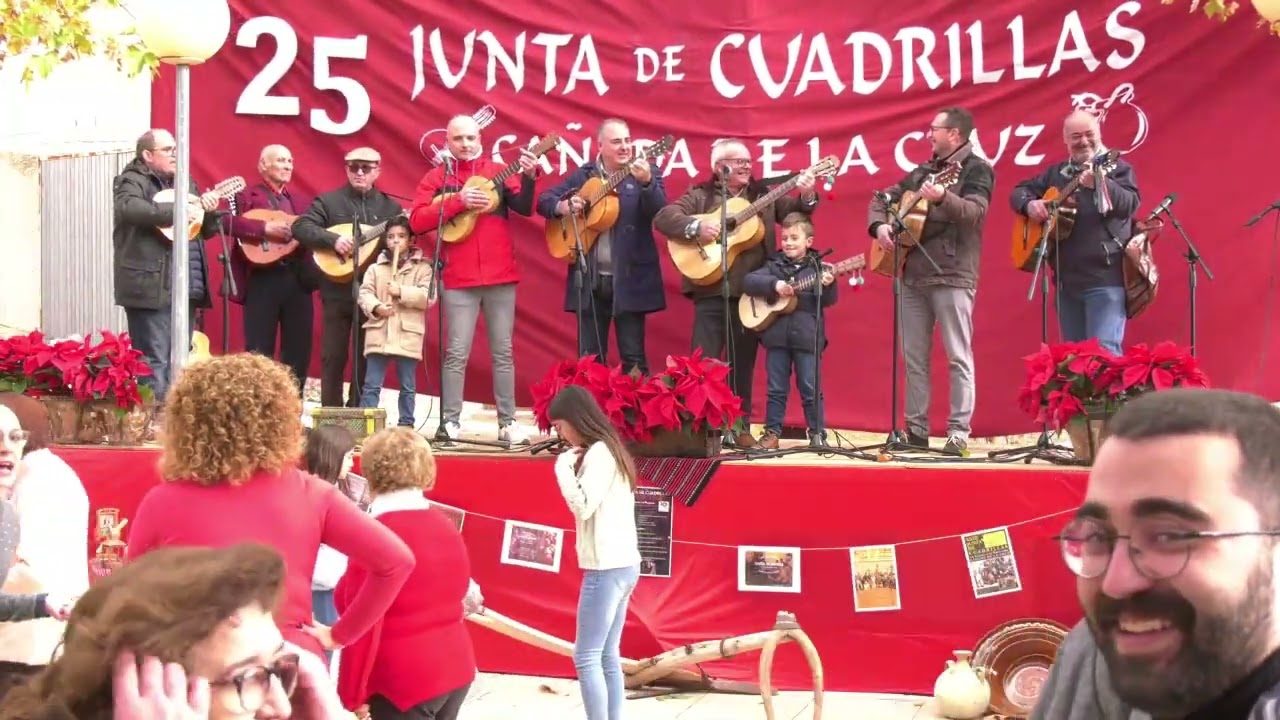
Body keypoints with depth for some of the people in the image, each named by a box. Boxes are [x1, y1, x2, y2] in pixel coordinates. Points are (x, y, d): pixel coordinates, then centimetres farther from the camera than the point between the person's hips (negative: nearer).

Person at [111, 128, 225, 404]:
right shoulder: (133, 181, -2)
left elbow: (206, 231, 24)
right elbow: (127, 208, -26)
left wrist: (209, 211, 2)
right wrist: (176, 211, -24)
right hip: (151, 285, -8)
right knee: (154, 359, -9)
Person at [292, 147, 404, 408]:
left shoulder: (391, 206, 11)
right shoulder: (328, 201, 3)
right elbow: (300, 227, -10)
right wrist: (333, 239, -22)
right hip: (337, 292, -2)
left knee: (366, 360, 6)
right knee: (333, 358, 1)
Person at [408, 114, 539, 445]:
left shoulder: (498, 171, 8)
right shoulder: (436, 177, 5)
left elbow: (525, 208, -5)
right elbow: (417, 221, -7)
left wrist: (528, 178, -23)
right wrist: (458, 202, -15)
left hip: (501, 275, 2)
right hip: (458, 279, -1)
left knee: (503, 351, 6)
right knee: (457, 353, -2)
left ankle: (508, 422, 10)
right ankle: (450, 421, 3)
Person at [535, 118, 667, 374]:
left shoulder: (646, 171, 0)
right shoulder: (583, 175, 9)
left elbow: (660, 213, -15)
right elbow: (544, 200, 11)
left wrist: (647, 182, -33)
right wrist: (561, 206, -10)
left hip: (628, 279, -3)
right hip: (590, 279, 3)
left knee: (633, 357, 0)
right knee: (589, 358, 7)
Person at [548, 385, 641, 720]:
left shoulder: (598, 453, -12)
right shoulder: (607, 449, 16)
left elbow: (583, 506, -18)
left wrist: (564, 467, -11)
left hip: (607, 567, -10)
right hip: (620, 565, 10)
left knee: (586, 657, -7)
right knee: (608, 656, 10)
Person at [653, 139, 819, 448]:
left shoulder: (764, 195, 12)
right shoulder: (699, 196, 3)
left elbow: (795, 211, 6)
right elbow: (663, 217, -7)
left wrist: (807, 196, -15)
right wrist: (696, 227, -21)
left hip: (752, 293, 3)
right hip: (711, 292, -3)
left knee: (743, 364, 10)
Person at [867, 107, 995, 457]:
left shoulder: (975, 169, -2)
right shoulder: (921, 172, 20)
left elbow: (975, 211, -19)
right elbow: (883, 198, 23)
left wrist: (943, 198, -36)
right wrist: (880, 225, 3)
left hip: (952, 275, -7)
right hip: (913, 274, 8)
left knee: (958, 357, -6)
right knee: (914, 357, 7)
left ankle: (959, 433, -6)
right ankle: (916, 429, 12)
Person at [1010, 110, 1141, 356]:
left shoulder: (1116, 168, 0)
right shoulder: (1056, 172, 16)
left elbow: (1130, 205, -16)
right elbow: (1019, 191, 22)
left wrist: (1099, 183, -34)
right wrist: (1029, 204, -2)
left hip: (1105, 278, -6)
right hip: (1066, 279, 6)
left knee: (1104, 350, -16)